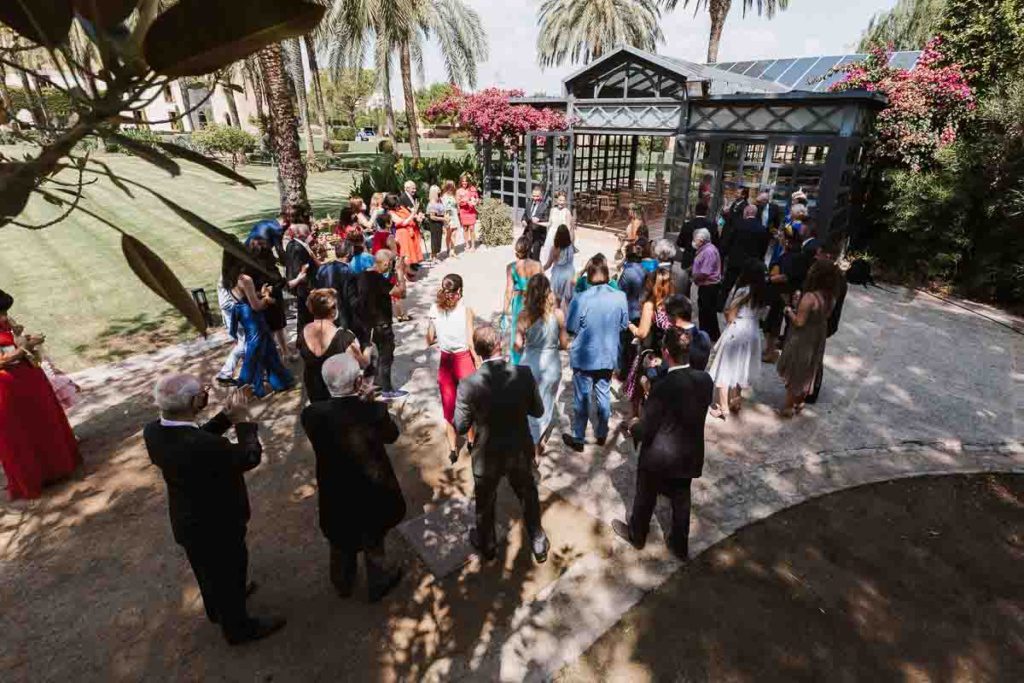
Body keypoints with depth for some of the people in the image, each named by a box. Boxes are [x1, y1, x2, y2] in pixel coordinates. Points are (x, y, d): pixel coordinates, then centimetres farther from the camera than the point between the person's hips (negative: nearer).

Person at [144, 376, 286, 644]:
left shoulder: (153, 431, -17)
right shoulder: (202, 446, -41)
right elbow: (251, 457, -26)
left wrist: (226, 414, -9)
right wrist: (242, 418, -17)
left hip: (188, 520, 8)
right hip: (217, 524, -7)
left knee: (209, 571, 33)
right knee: (229, 574, 19)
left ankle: (216, 610, 59)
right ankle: (239, 627, 43)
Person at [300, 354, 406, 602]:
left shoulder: (312, 414, -23)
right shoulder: (374, 411, -30)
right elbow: (392, 434, -10)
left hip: (334, 494, 3)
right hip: (371, 493, -2)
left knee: (341, 543, 30)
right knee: (373, 542, 26)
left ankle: (343, 584, 54)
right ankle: (378, 583, 49)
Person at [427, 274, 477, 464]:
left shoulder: (435, 309, -6)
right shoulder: (466, 310, -15)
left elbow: (429, 340, 0)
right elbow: (471, 342, -14)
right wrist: (479, 363, -2)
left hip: (445, 361, 2)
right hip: (464, 360, -2)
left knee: (448, 407, 16)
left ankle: (453, 450, 25)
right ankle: (471, 442, 35)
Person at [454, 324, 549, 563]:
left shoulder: (468, 385, -26)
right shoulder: (524, 374, -21)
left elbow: (460, 427, -13)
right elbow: (538, 411, -6)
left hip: (487, 458, -1)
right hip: (520, 452, 1)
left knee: (485, 502, 27)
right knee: (529, 497, 28)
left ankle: (487, 544, 52)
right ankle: (538, 543, 47)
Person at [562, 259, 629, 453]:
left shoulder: (580, 300, -20)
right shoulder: (620, 297, -11)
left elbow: (571, 328, -10)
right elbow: (624, 325, 1)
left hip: (584, 357, -3)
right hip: (608, 356, 3)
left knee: (582, 399, 10)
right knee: (604, 395, 19)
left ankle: (578, 439, 22)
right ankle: (601, 434, 34)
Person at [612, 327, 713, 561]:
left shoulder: (663, 387, -31)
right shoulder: (705, 379, -13)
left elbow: (646, 429, -21)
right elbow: (697, 411, 4)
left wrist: (632, 430, -1)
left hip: (659, 456, -5)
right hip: (690, 455, 5)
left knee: (645, 498, 20)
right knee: (681, 500, 24)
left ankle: (636, 535, 44)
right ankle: (680, 546, 41)